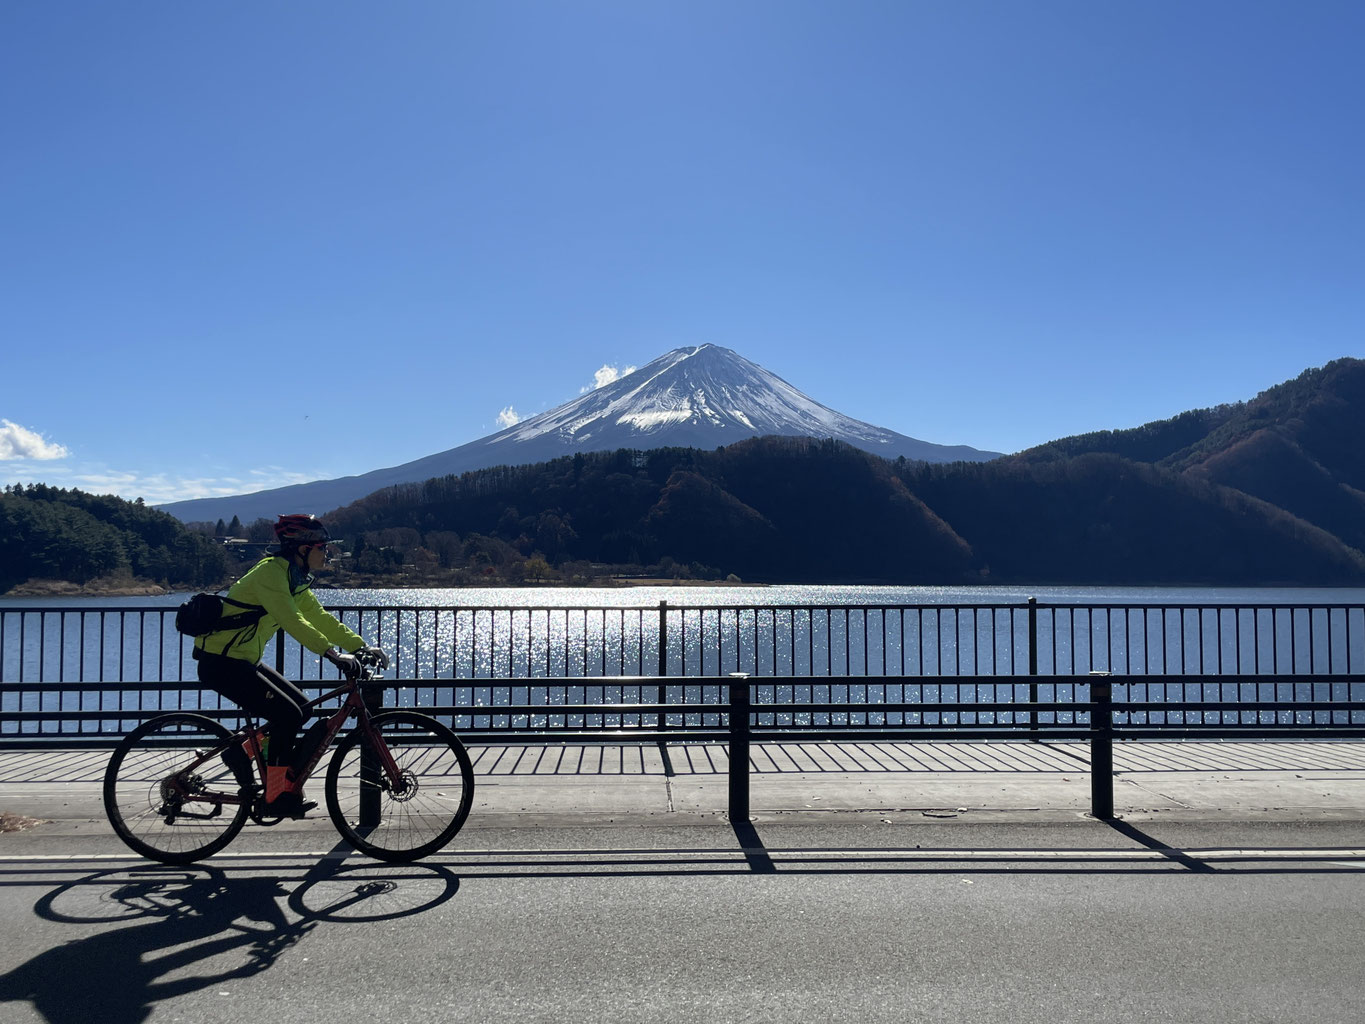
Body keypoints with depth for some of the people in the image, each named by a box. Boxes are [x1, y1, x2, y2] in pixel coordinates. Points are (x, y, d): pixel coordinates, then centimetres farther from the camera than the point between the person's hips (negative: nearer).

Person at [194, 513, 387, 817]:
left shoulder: (296, 579, 9)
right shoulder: (270, 572, -20)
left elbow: (321, 617, 7)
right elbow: (292, 621, -32)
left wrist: (362, 647, -3)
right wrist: (334, 654, -38)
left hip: (243, 660, 10)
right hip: (220, 663, -10)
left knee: (300, 706, 7)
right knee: (287, 714, -15)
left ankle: (243, 751, 18)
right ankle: (277, 795, -5)